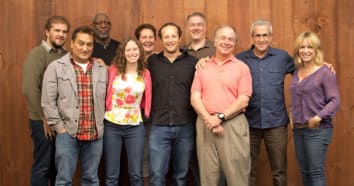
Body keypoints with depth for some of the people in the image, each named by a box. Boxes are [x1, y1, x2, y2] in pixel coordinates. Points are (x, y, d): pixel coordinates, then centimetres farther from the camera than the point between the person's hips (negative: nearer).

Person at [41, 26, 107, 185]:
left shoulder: (102, 69, 9)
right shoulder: (56, 67, -2)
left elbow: (106, 100, 13)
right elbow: (48, 102, -5)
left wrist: (102, 126, 6)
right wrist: (59, 127, -8)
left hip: (95, 134, 3)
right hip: (67, 133, -3)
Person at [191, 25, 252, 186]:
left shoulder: (242, 67, 4)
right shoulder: (202, 67, 11)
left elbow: (243, 101, -4)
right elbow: (194, 98, 4)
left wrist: (220, 117, -14)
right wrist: (209, 119, -11)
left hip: (233, 125, -2)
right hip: (206, 125, 3)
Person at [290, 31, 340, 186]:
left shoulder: (325, 73, -9)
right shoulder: (297, 72, 11)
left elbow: (334, 101, -14)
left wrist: (319, 117, -25)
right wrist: (292, 115, 7)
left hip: (318, 130, -7)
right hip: (298, 129, 7)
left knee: (316, 172, -4)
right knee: (304, 171, 13)